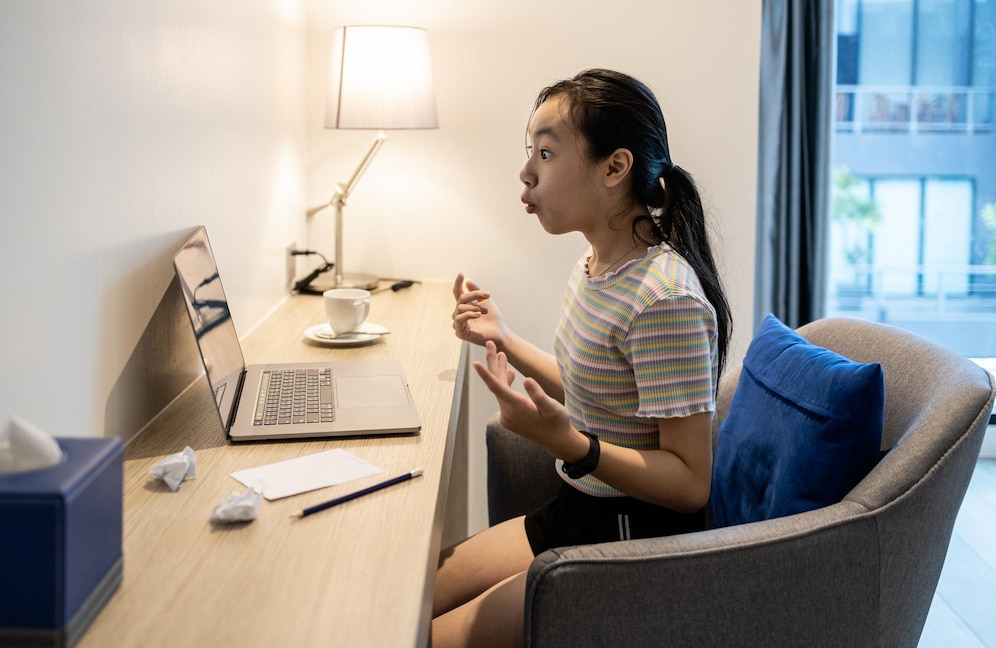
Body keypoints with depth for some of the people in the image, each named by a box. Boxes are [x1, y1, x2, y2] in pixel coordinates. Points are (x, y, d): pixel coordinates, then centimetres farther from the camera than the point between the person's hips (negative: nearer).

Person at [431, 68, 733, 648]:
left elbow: (691, 483, -24)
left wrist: (569, 444, -35)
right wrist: (503, 339, 11)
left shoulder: (665, 299, -26)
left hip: (638, 541, -9)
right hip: (576, 514, 9)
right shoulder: (596, 268, 4)